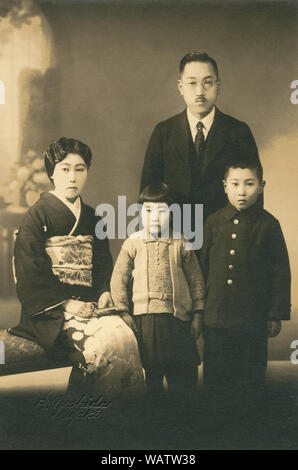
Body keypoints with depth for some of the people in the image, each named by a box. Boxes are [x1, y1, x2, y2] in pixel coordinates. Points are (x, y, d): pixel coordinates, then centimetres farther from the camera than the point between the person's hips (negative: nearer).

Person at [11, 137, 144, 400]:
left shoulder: (92, 219, 18)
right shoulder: (37, 216, 0)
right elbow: (31, 273, -6)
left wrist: (105, 292, -2)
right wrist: (66, 303, -15)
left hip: (91, 303, 5)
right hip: (52, 310, -5)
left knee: (126, 336, -23)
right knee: (106, 341, -28)